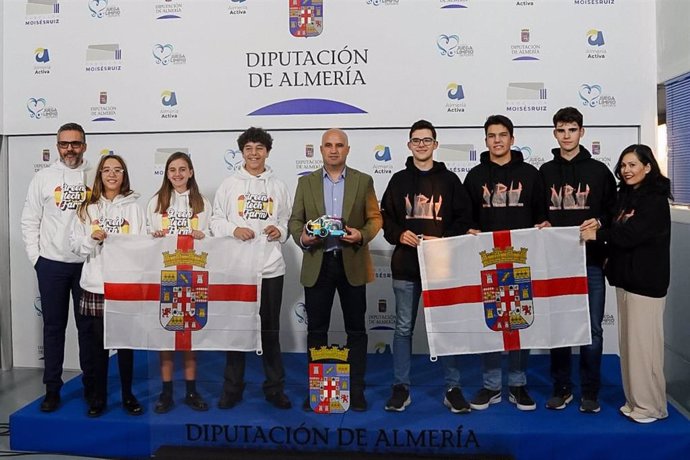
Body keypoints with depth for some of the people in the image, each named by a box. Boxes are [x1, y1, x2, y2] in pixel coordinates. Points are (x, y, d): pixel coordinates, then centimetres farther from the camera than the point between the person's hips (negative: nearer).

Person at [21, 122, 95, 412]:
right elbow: (29, 221, 5)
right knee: (54, 326, 9)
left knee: (88, 326, 8)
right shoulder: (44, 177, 3)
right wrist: (35, 257, -1)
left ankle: (91, 385, 20)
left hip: (88, 264, -1)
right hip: (51, 264, 1)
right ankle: (52, 389, 19)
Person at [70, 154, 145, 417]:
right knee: (99, 340, 8)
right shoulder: (87, 208, 8)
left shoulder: (134, 208, 3)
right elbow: (76, 245, 6)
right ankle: (100, 395, 21)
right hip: (96, 284, 1)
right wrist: (92, 239, -11)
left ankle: (127, 395, 19)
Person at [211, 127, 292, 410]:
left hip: (271, 267, 1)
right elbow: (215, 221, 5)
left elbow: (286, 222, 12)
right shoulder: (229, 185, 5)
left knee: (271, 329, 8)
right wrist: (233, 230, -13)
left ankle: (274, 388, 20)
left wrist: (280, 231, -9)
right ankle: (232, 388, 20)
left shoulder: (278, 186, 8)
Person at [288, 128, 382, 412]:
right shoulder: (306, 182, 9)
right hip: (317, 264, 1)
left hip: (352, 263, -1)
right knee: (316, 329, 7)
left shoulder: (363, 181, 6)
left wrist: (362, 235, -15)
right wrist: (301, 237, -12)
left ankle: (356, 389, 16)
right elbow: (295, 219, 8)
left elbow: (375, 218, 5)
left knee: (356, 329, 5)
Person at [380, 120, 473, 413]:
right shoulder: (399, 181, 9)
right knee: (403, 328, 7)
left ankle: (453, 388, 17)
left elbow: (464, 219, 2)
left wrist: (442, 239, -12)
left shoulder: (449, 180, 5)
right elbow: (386, 218, 10)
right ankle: (401, 388, 17)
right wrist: (399, 235, -9)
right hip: (406, 265, 1)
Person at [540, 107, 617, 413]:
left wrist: (599, 223, -12)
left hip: (590, 262, -1)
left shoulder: (599, 171, 6)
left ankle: (590, 391, 16)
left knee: (592, 328, 2)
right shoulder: (545, 172, 10)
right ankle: (561, 388, 20)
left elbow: (613, 212, 7)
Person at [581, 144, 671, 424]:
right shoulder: (625, 196, 15)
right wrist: (600, 226, 0)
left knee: (644, 343, -3)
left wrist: (598, 234, -13)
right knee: (629, 342, 11)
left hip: (646, 281, -8)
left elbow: (632, 233, -21)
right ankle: (635, 401, 20)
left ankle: (651, 406, 9)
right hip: (625, 278, 8)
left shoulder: (655, 200, -11)